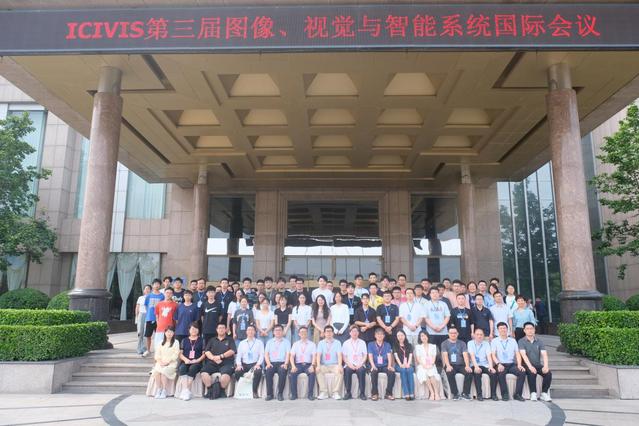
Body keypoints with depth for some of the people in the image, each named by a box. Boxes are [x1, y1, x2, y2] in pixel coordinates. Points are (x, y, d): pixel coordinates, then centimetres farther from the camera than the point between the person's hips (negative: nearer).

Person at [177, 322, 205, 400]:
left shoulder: (201, 341, 14)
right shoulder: (184, 340, 20)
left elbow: (204, 354, 7)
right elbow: (180, 354, 13)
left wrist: (197, 360, -10)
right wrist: (185, 359, -6)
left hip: (196, 362, -2)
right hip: (186, 361, 2)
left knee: (192, 368, -35)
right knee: (181, 368, -32)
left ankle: (187, 390, -31)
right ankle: (187, 391, -33)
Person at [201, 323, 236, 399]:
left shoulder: (230, 340, 17)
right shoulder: (212, 340, 24)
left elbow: (232, 351, 2)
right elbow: (206, 351, 11)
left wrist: (220, 356, -7)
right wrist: (213, 358, -8)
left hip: (226, 363, -2)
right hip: (212, 363, 3)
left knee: (225, 375, -36)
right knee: (203, 372, -29)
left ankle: (221, 391, -12)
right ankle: (209, 390, -12)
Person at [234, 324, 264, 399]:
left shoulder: (259, 342, 10)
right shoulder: (242, 343, 16)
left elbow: (261, 355, 1)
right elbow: (238, 355, 9)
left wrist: (258, 364, -16)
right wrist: (239, 364, -10)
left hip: (255, 364, -2)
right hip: (244, 364, 2)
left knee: (258, 372, -35)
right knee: (237, 372, -30)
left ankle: (254, 392, -21)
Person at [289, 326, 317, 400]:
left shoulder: (312, 344, 11)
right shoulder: (295, 344, 15)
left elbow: (314, 356, -1)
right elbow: (292, 356, 5)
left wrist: (312, 365, -20)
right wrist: (293, 366, -14)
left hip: (308, 365, -1)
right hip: (298, 364, 1)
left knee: (312, 373, -33)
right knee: (291, 374, -29)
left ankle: (310, 394, -23)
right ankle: (294, 394, -17)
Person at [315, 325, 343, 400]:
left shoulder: (337, 342, 7)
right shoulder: (321, 343, 10)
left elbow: (339, 355, -6)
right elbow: (318, 355, -4)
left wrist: (339, 365, -25)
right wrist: (318, 365, -23)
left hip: (334, 365, -1)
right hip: (324, 365, 1)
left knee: (340, 371, -32)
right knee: (318, 371, -30)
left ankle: (335, 392, -25)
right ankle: (324, 392, -23)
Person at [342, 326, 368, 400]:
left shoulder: (362, 342, 15)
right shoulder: (346, 343, 14)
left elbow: (365, 356, 8)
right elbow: (344, 356, 7)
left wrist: (360, 364, -9)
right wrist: (349, 364, -11)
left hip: (359, 365, 0)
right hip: (349, 365, 0)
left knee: (361, 370, -33)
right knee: (347, 370, -33)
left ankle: (362, 393, -25)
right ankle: (348, 393, -23)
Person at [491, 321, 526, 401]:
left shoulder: (513, 340, 17)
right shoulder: (494, 341, 8)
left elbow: (517, 354, 8)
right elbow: (493, 355, -2)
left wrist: (519, 364, -10)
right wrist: (498, 364, -21)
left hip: (512, 364, 3)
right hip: (501, 365, -2)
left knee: (522, 372, -27)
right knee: (501, 373, -35)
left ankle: (517, 394, -16)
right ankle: (504, 394, -19)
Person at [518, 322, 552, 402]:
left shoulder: (539, 342, 12)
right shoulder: (521, 342, 2)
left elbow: (544, 354, -2)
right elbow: (523, 355, -12)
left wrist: (546, 366, -21)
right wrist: (530, 366, -27)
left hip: (538, 364, 3)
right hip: (527, 365, -3)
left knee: (548, 372, -24)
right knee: (532, 373, -34)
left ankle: (544, 393, -13)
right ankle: (533, 393, -23)